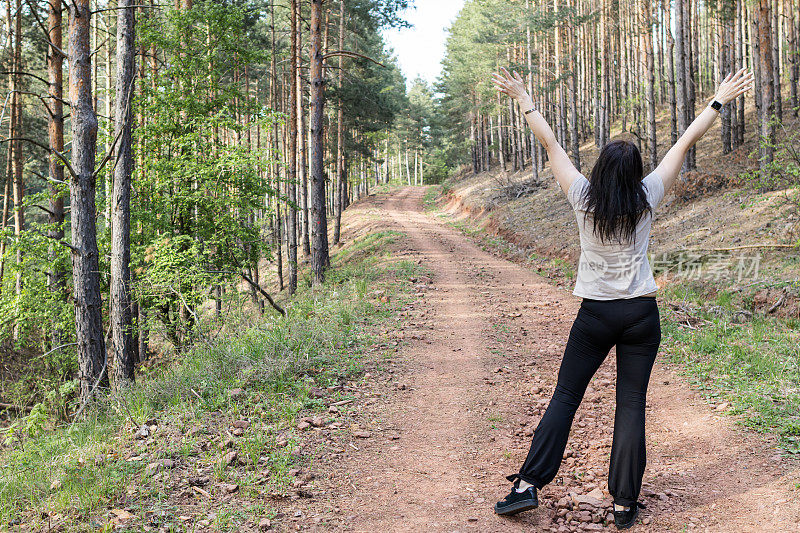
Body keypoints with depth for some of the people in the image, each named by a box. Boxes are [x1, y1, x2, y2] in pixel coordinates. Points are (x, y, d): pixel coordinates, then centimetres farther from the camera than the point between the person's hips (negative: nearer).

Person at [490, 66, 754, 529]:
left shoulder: (584, 197, -6)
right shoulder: (647, 198, -4)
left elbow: (550, 143, 2)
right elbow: (685, 143, 4)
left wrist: (524, 99, 10)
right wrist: (720, 100, 13)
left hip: (595, 314, 0)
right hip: (642, 315, 1)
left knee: (565, 397, 7)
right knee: (632, 406, 5)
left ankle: (528, 485, 4)